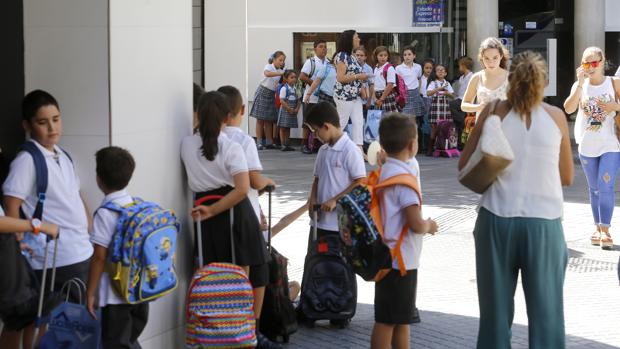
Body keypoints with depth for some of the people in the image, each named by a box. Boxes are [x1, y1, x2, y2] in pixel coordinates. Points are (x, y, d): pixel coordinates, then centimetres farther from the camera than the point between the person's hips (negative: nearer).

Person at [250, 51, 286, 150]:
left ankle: (269, 142, 13)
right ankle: (259, 142, -4)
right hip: (263, 92, -6)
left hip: (272, 95, 6)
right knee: (260, 119, -5)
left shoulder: (281, 71, 6)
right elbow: (267, 73, -35)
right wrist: (281, 73, -42)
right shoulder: (269, 66, -12)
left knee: (269, 120, 8)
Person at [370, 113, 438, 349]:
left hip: (388, 257, 9)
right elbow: (416, 224, -23)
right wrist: (429, 225, -5)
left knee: (401, 320, 19)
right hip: (400, 260, -9)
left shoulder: (383, 172, 8)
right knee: (387, 321, -2)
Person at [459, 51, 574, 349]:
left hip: (498, 220, 0)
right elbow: (566, 178, 10)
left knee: (496, 312, 11)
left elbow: (465, 166, 4)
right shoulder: (557, 117, 1)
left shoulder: (494, 111, -1)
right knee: (546, 314, 6)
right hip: (544, 223, 0)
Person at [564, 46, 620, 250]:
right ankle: (598, 229, 19)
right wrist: (580, 84, -20)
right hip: (587, 146, 3)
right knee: (594, 189, 11)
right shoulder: (580, 85, 2)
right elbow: (568, 108, -14)